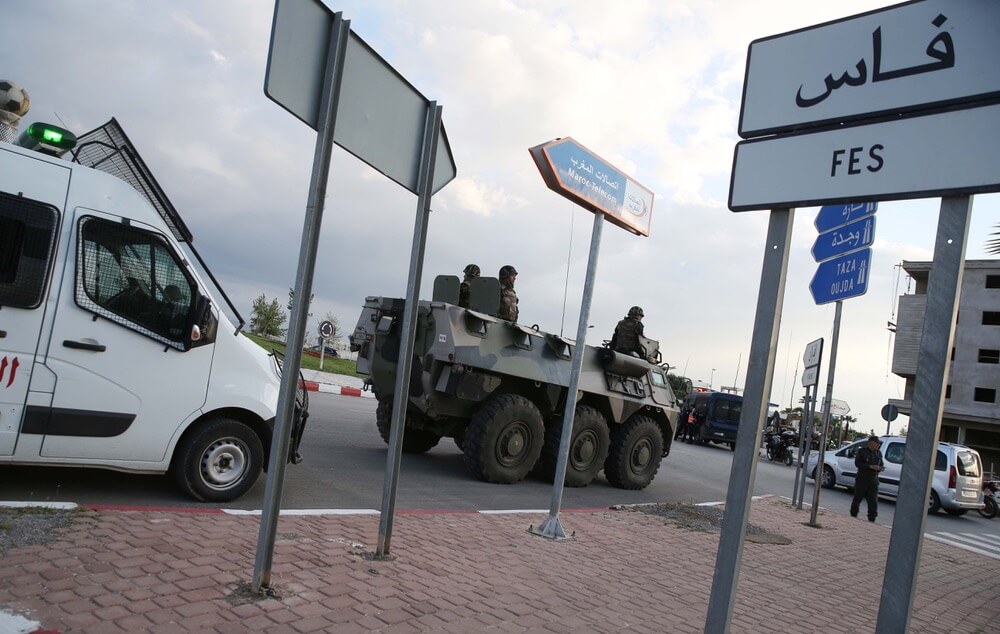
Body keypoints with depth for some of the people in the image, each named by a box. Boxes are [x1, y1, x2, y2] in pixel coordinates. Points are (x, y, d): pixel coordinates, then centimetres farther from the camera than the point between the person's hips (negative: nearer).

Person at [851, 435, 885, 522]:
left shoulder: (878, 453, 11)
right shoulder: (862, 451, -5)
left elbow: (881, 464, 20)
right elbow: (857, 463, -14)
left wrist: (881, 468, -5)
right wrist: (871, 466, -22)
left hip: (873, 481, 4)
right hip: (862, 480, -4)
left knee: (873, 502, -4)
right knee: (857, 499, 8)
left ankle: (871, 520, 0)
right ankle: (853, 516, 23)